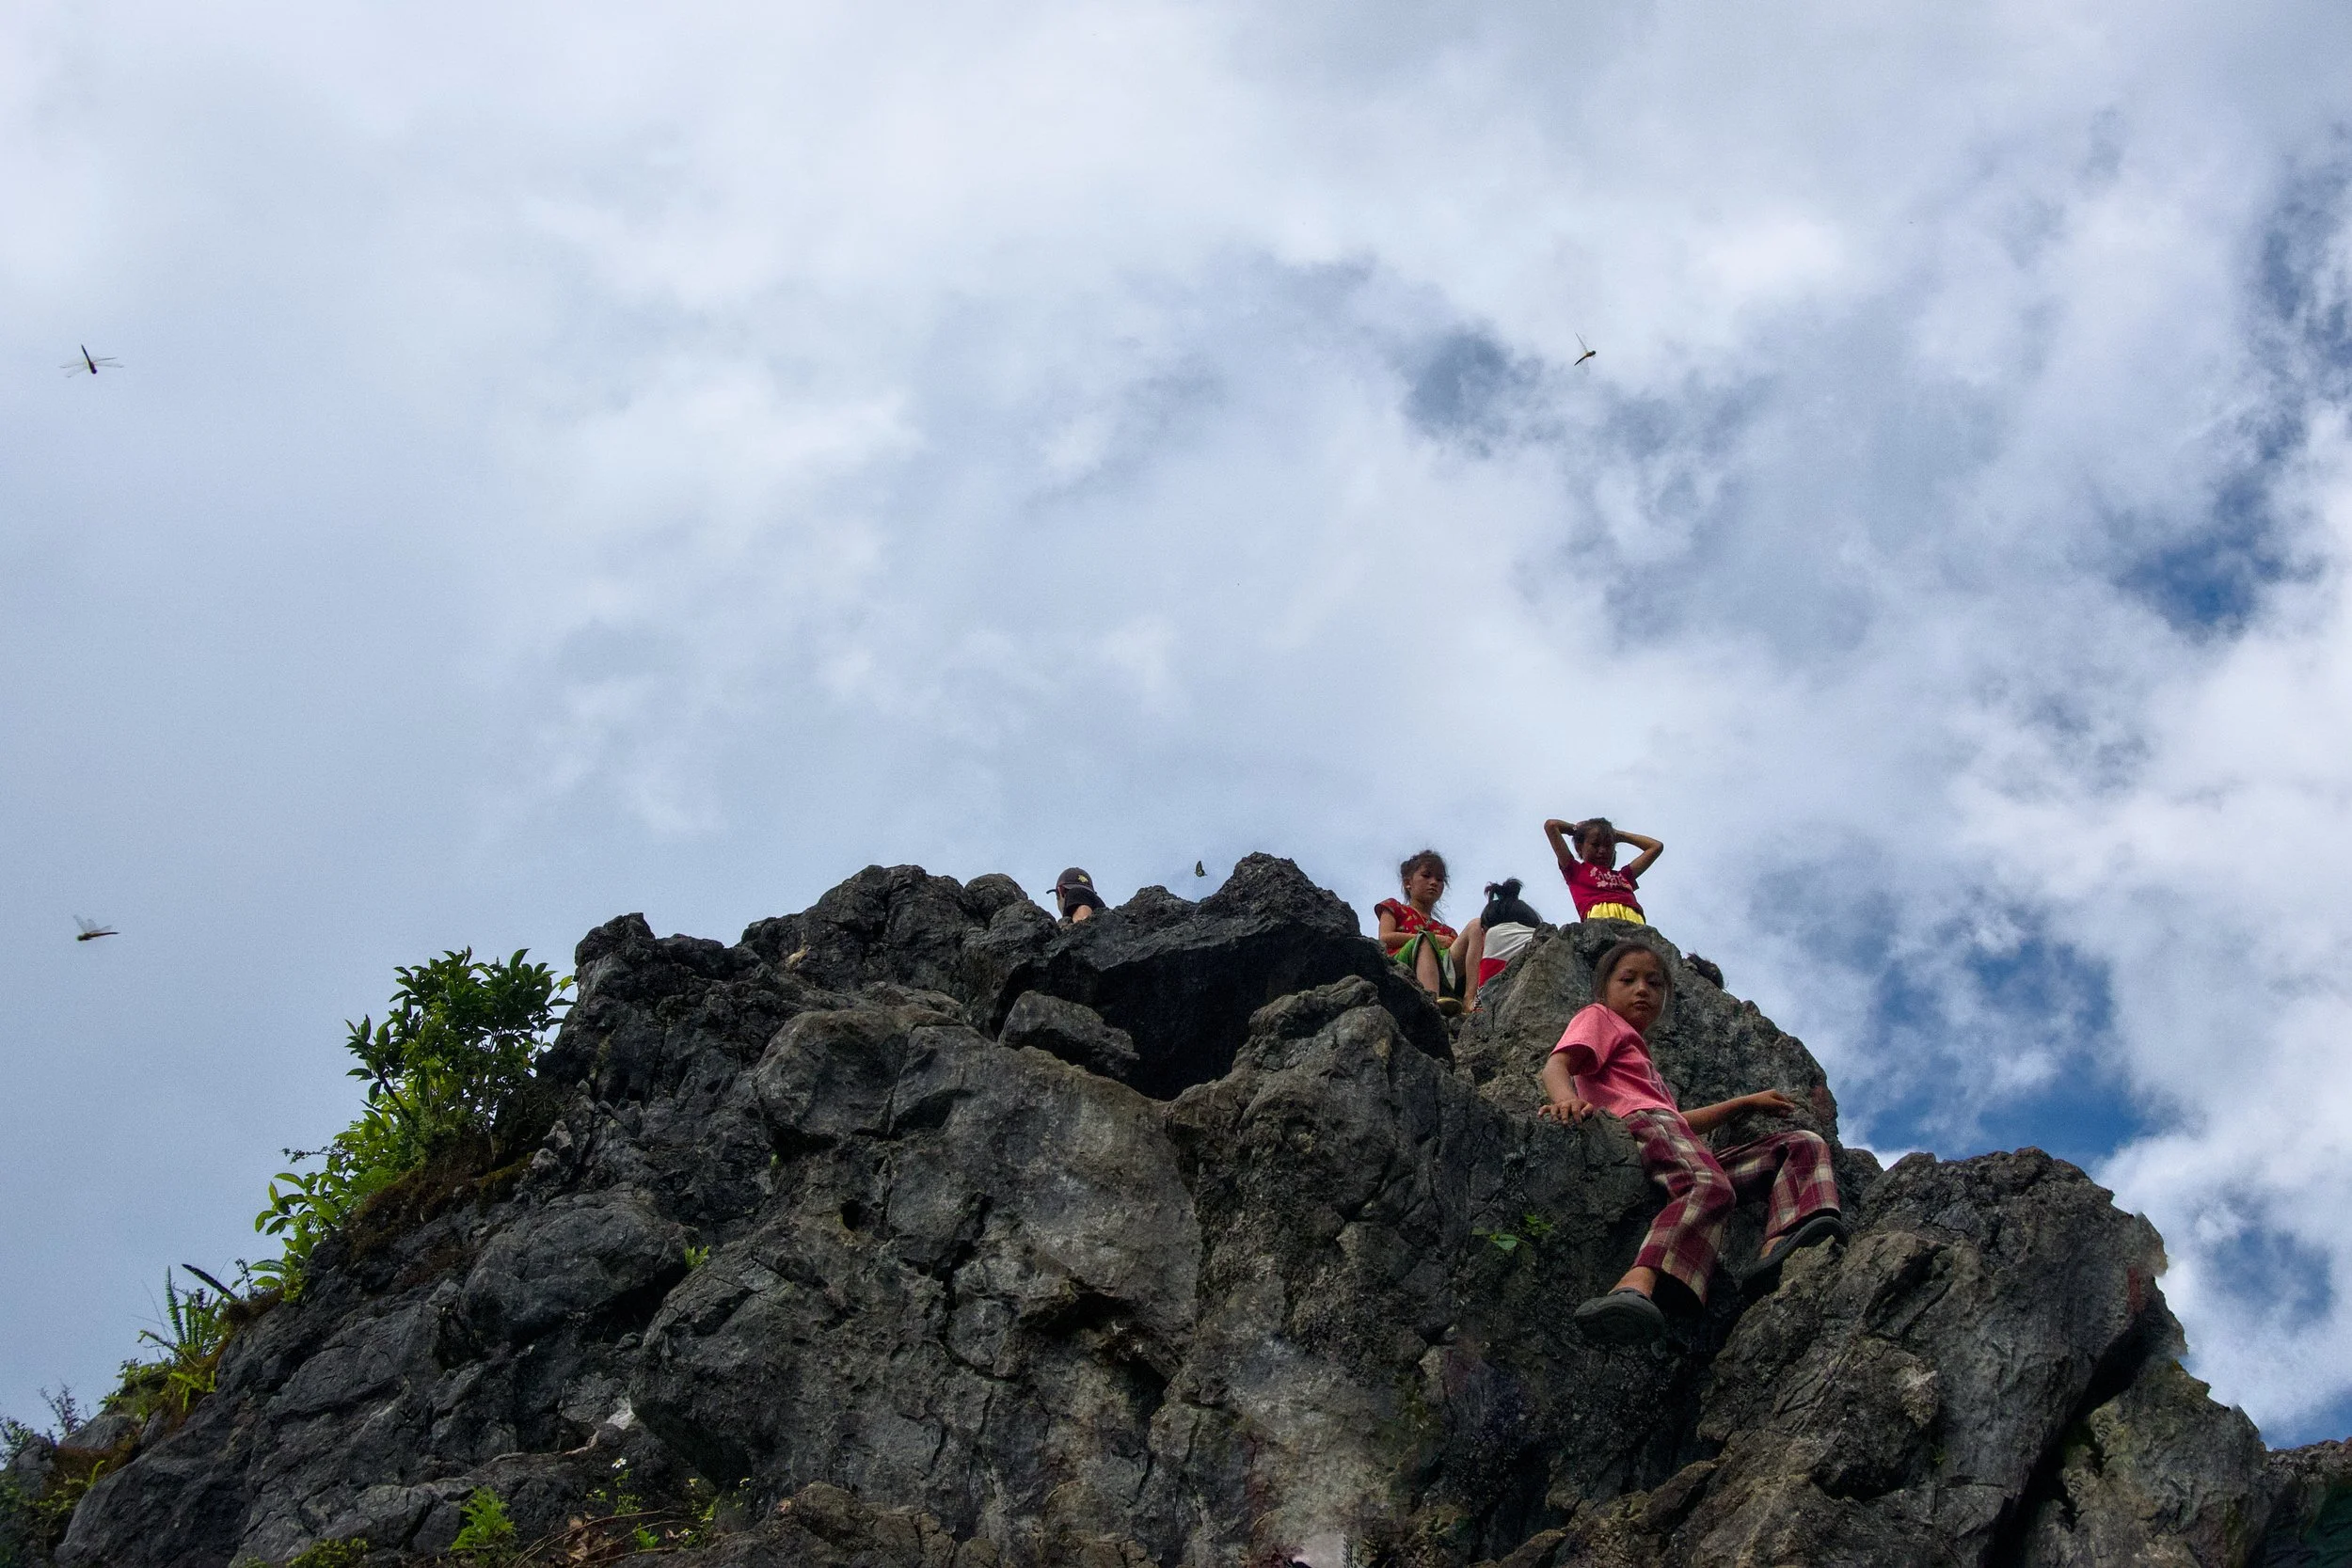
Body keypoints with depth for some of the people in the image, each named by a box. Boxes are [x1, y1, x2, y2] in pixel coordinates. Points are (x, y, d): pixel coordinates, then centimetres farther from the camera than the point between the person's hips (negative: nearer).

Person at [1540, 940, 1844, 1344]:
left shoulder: (1638, 1053, 44)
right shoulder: (1598, 1019, 19)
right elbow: (1556, 1065, -2)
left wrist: (1747, 1102, 51)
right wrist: (1566, 1098, -26)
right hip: (1638, 1124, -9)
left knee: (1805, 1144, 4)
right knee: (1711, 1186, -41)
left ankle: (1777, 1248, -28)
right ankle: (1637, 1285, -70)